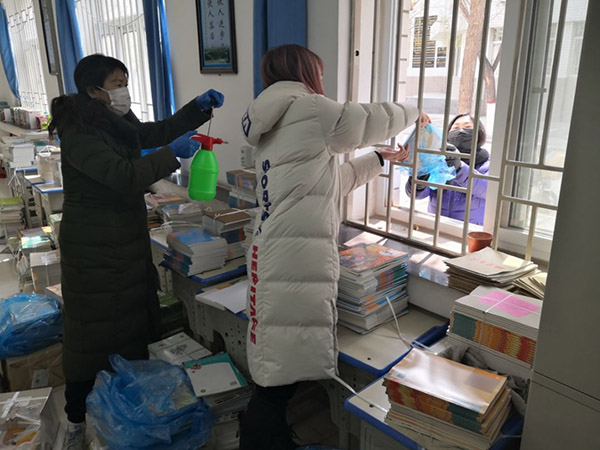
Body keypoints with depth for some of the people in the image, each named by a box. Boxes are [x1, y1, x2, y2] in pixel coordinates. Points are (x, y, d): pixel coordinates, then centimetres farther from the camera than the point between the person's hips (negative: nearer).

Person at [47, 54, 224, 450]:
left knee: (136, 319, 14)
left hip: (128, 241, 8)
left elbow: (160, 130, 18)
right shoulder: (79, 135, -18)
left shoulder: (118, 126, 8)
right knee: (95, 331, 2)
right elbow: (123, 176, -30)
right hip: (94, 249, -8)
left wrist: (200, 107, 5)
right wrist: (173, 154, -24)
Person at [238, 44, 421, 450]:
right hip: (295, 262, -10)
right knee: (281, 377, -3)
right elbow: (373, 119, 6)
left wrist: (379, 160, 39)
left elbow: (329, 181, 31)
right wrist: (412, 112, 28)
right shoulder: (307, 109, -5)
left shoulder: (274, 127, 24)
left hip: (279, 257, 10)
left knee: (279, 374, 16)